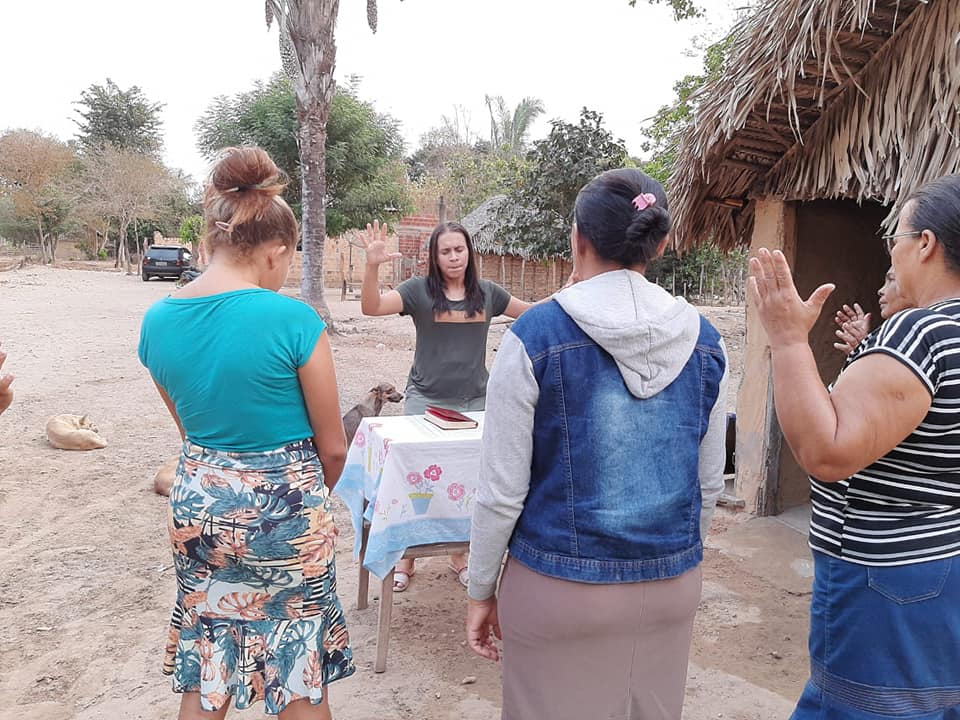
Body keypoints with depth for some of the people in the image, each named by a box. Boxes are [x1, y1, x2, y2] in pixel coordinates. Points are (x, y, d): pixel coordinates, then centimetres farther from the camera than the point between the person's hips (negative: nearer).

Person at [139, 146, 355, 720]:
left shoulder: (158, 321, -3)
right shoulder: (294, 319, -19)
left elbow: (192, 428, 9)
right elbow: (333, 447, -11)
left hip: (199, 507, 5)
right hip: (284, 509, -5)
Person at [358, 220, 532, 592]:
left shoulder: (487, 292, 6)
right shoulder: (419, 290, -5)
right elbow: (372, 307, -17)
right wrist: (372, 266, -33)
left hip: (474, 401, 3)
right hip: (426, 400, -3)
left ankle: (459, 556, 27)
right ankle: (405, 558, 20)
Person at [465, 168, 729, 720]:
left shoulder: (537, 335, -14)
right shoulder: (704, 341, -2)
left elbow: (504, 489, -11)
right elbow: (708, 485, 6)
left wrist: (481, 590, 1)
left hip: (560, 588, -4)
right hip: (672, 589, 4)